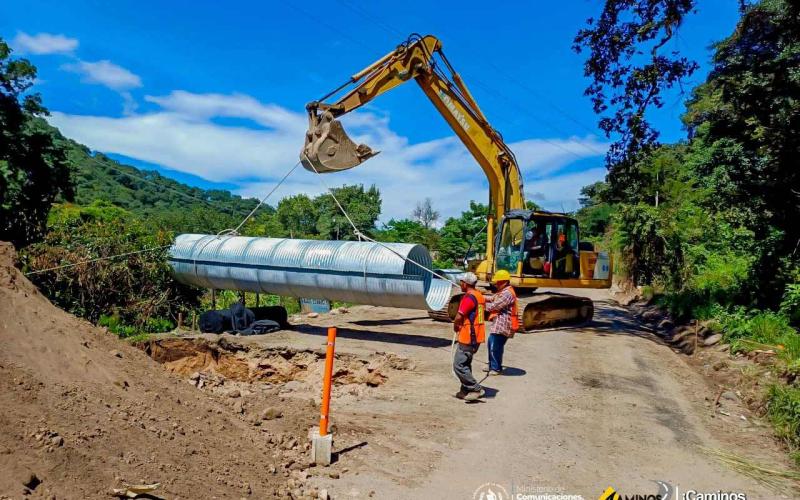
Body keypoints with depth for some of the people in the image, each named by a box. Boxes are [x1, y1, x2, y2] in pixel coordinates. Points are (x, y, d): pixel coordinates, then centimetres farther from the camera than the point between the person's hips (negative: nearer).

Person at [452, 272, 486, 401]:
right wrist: (461, 325, 13)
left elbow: (458, 318, -21)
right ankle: (466, 391, 24)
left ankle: (476, 389, -3)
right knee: (465, 364, 19)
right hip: (477, 336, 10)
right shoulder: (479, 296, 13)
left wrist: (455, 327, -1)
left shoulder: (469, 297, -18)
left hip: (467, 337, -10)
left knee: (459, 365, -5)